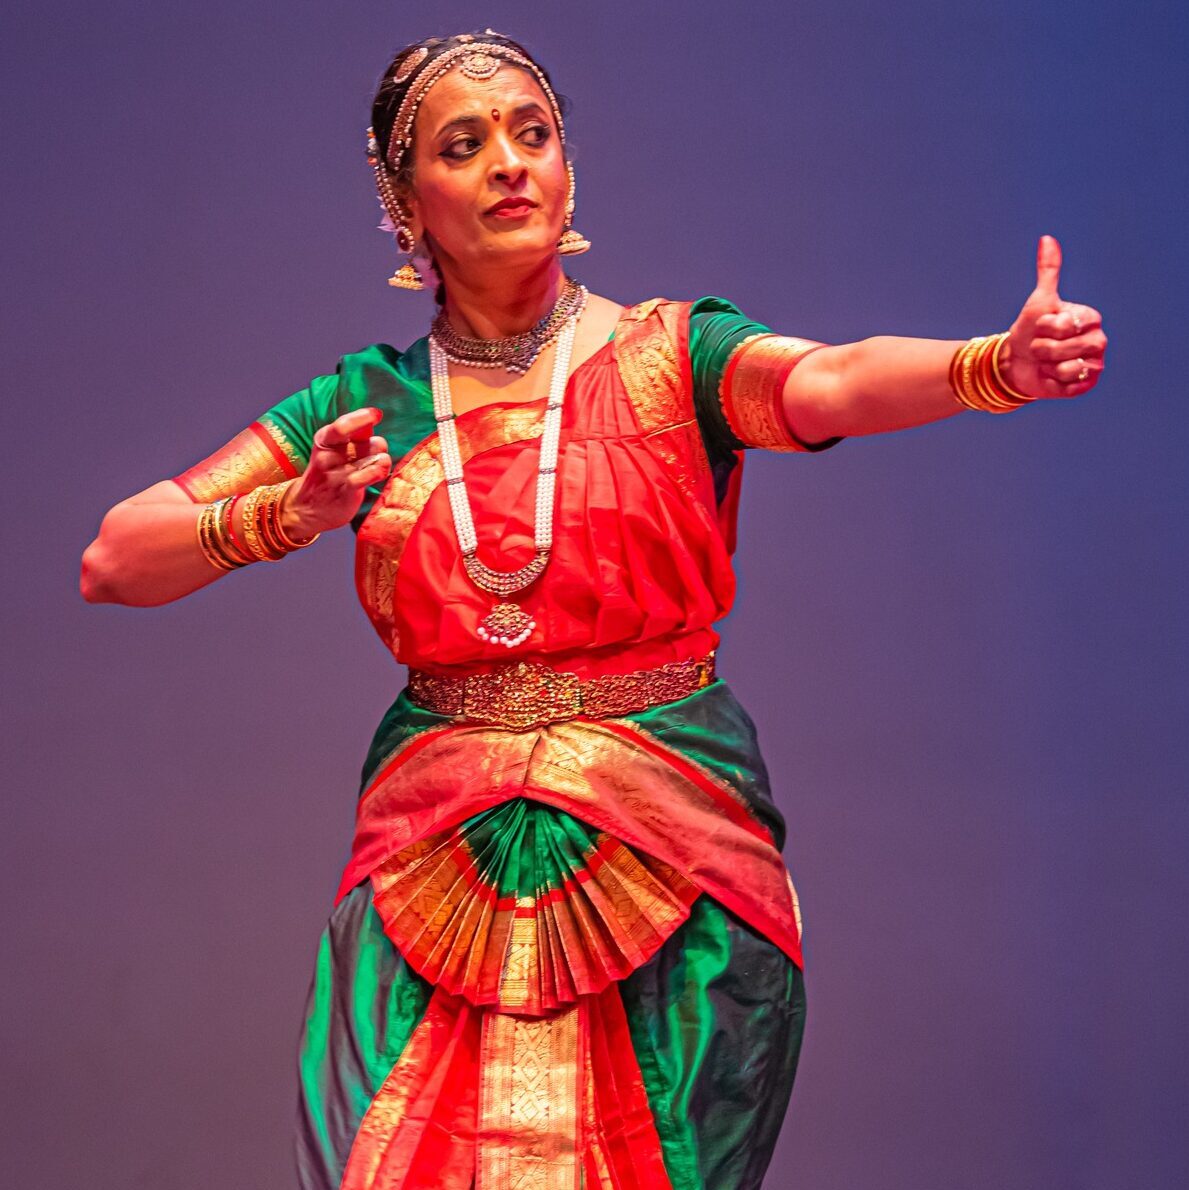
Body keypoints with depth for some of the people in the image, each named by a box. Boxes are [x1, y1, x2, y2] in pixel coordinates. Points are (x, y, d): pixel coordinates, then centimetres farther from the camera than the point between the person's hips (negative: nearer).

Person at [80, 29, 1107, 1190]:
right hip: (436, 885, 2)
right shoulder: (369, 404, 7)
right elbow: (114, 561, 5)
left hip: (671, 852, -1)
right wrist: (293, 515, -13)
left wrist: (1001, 363, -40)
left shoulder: (671, 355, 1)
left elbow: (832, 381, -20)